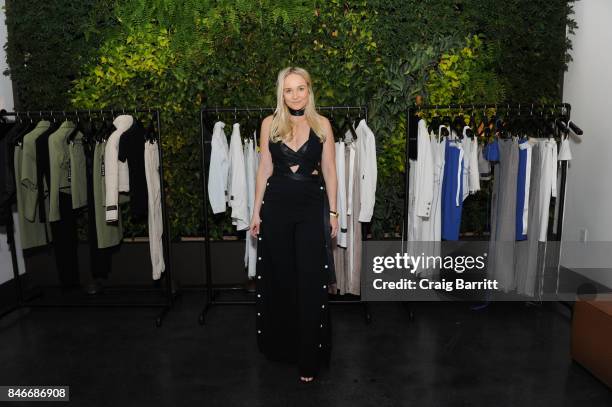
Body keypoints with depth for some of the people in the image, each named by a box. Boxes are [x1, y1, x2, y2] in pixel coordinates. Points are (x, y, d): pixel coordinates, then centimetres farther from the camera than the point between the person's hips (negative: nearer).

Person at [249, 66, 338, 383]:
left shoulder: (322, 124, 3)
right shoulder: (269, 123, 5)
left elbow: (329, 170, 5)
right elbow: (264, 169, 6)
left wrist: (333, 211, 1)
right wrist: (257, 210, 4)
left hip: (311, 204, -1)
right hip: (277, 204, 1)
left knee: (310, 282, 1)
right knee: (279, 277, 11)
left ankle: (309, 357, 14)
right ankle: (281, 344, 32)